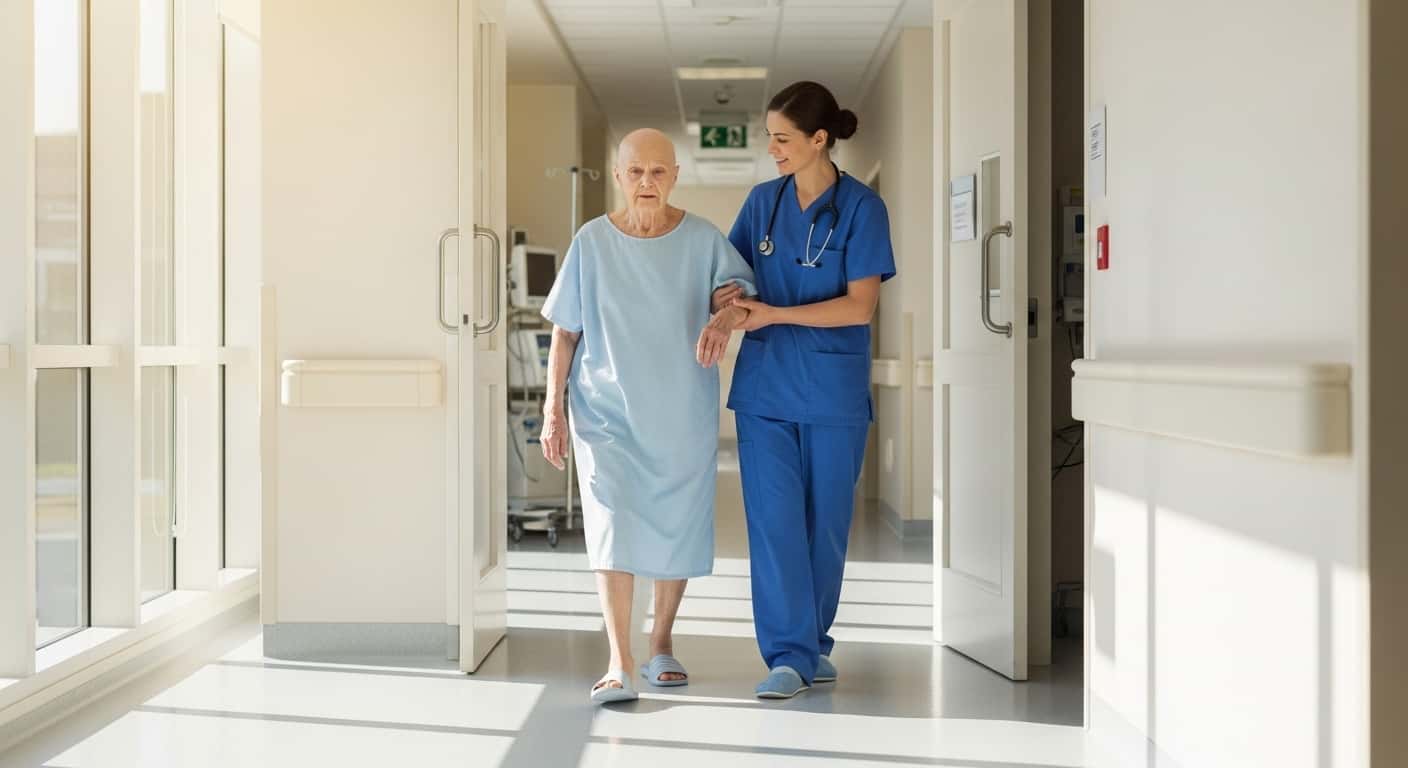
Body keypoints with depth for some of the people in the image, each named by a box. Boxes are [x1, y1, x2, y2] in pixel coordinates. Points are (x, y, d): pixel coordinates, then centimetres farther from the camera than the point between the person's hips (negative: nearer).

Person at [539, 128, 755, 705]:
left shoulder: (702, 239, -1)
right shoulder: (592, 242, -1)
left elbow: (743, 289, -11)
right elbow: (565, 331, 2)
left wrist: (725, 318, -35)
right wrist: (553, 409, -2)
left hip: (684, 414, 1)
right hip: (608, 412, -1)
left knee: (676, 528, 8)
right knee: (613, 528, -11)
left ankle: (661, 643, 27)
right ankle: (619, 663, -11)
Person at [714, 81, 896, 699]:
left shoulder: (861, 207, -5)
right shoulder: (763, 201, 8)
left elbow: (860, 306, -12)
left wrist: (773, 314, -19)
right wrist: (725, 302, -8)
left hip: (832, 390, -3)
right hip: (764, 386, 3)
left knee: (825, 524, 7)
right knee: (774, 521, -3)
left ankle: (813, 644, 22)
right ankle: (790, 655, 2)